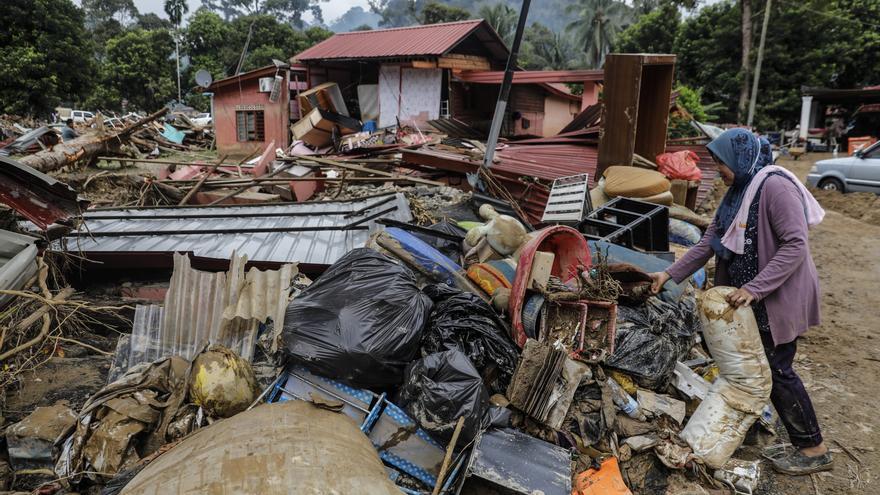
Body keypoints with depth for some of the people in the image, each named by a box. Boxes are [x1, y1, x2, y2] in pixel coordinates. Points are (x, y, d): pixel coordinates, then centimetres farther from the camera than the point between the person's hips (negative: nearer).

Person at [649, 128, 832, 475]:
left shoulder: (775, 187, -21)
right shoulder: (739, 191, 8)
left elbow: (796, 245, -26)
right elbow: (710, 241, 7)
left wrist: (754, 288, -30)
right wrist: (670, 274, 2)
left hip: (779, 297, -8)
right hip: (748, 296, 8)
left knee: (776, 368, -1)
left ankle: (814, 450, 16)